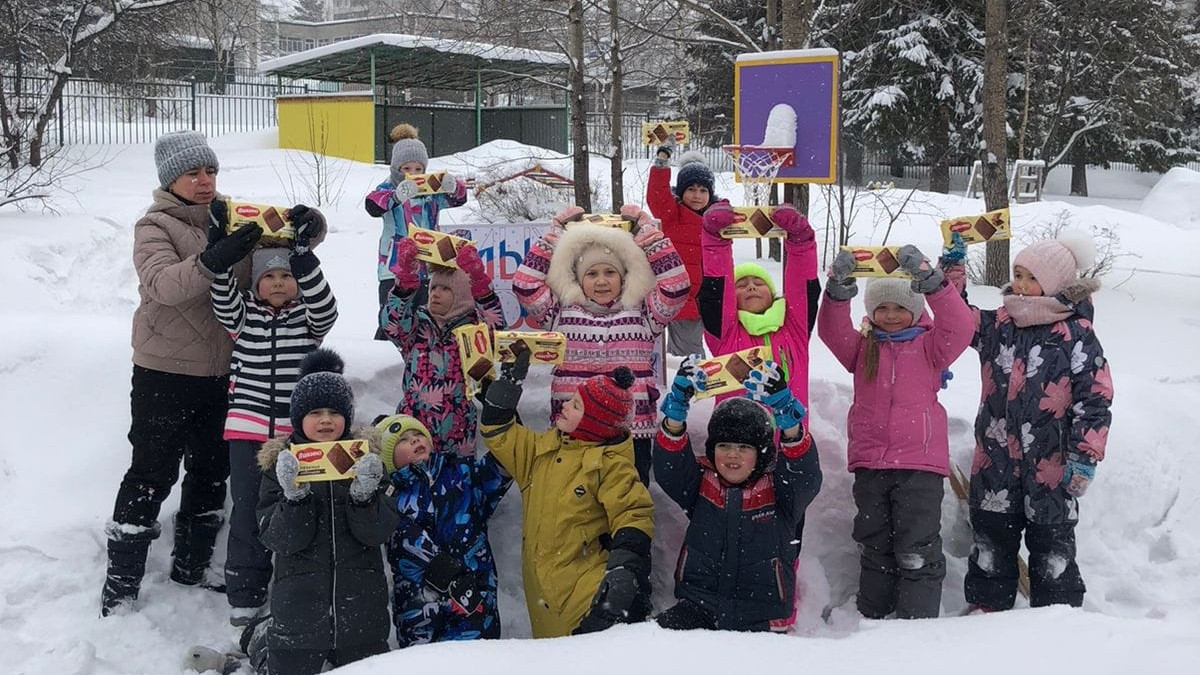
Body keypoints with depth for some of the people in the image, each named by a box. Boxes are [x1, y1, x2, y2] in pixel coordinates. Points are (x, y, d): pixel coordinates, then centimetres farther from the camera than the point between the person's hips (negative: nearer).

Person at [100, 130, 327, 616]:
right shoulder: (155, 226, -10)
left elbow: (287, 234, 5)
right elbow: (163, 284, -27)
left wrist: (307, 225, -19)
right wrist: (213, 261, -44)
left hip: (221, 372, 5)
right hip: (165, 374, -5)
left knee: (211, 472, 16)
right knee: (152, 475, 1)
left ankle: (191, 567, 32)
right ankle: (120, 584, 11)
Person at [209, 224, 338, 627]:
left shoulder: (309, 316, 4)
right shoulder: (243, 315, 7)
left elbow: (324, 305, -16)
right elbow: (224, 298, -10)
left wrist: (303, 255, -28)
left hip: (298, 432, -1)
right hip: (248, 429, 1)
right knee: (247, 511, 3)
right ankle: (245, 595, 13)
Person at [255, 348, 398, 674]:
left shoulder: (366, 456, 1)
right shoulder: (281, 463, -1)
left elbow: (380, 532, -6)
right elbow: (279, 540, -9)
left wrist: (365, 495, -23)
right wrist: (295, 496, -24)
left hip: (361, 608, 1)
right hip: (299, 608, -1)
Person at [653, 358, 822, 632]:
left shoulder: (778, 489, 2)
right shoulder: (701, 484, 8)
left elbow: (807, 475, -18)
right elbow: (668, 465, -8)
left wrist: (787, 417, -35)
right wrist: (677, 406, -25)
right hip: (699, 607, 1)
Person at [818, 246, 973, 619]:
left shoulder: (929, 346, 5)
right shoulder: (862, 347, 13)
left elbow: (960, 326, -14)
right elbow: (832, 331, -6)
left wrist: (931, 282, -29)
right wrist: (837, 292, -27)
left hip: (920, 463, -4)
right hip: (869, 462, 4)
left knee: (917, 550, -4)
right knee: (874, 546, 14)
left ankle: (918, 622, 3)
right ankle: (872, 616, 26)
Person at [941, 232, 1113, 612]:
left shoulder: (1077, 335, -7)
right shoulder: (997, 325, 6)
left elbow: (1096, 398, -7)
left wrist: (1085, 456, -12)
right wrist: (952, 268, 4)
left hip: (1051, 467, -4)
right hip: (995, 464, 4)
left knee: (1052, 548, 8)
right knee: (992, 544, 12)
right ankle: (986, 609, 24)